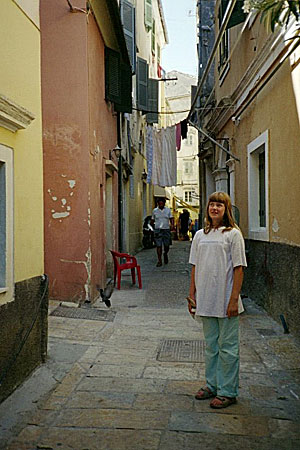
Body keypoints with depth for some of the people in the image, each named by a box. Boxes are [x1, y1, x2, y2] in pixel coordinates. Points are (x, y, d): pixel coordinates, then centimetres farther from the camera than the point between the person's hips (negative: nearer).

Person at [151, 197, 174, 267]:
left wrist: (172, 224, -13)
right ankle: (159, 261, 2)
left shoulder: (168, 210, 5)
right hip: (158, 230, -1)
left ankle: (165, 254, 37)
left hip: (166, 229, 1)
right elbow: (152, 220, 13)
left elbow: (171, 218, 3)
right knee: (158, 246, -5)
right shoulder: (154, 210, 4)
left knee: (167, 245, 4)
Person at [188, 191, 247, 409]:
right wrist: (192, 295, 9)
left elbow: (239, 268, -8)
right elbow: (195, 267, 13)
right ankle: (212, 385, 29)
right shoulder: (200, 235, 10)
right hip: (206, 300, 5)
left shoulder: (233, 234, -5)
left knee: (227, 347, 3)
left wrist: (234, 299, -13)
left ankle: (228, 391, 14)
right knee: (211, 346, 16)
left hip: (226, 301, -5)